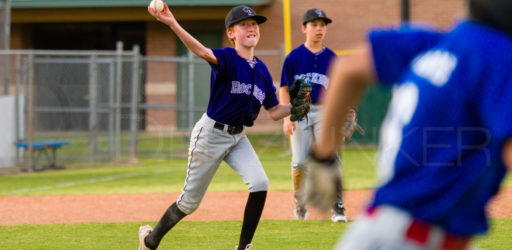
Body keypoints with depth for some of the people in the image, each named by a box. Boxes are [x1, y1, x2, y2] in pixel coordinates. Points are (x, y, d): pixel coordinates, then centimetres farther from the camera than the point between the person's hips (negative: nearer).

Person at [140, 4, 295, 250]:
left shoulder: (262, 70, 4)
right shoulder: (227, 58, -16)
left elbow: (275, 112, 10)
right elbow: (201, 51, -38)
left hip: (237, 137, 6)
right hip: (211, 135, -5)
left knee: (260, 183, -17)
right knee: (190, 201, 3)